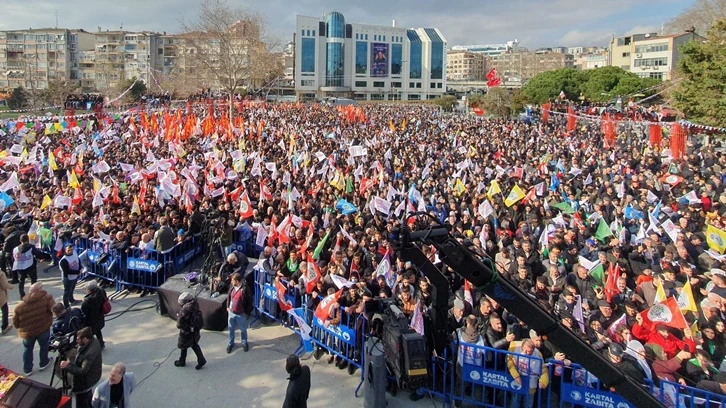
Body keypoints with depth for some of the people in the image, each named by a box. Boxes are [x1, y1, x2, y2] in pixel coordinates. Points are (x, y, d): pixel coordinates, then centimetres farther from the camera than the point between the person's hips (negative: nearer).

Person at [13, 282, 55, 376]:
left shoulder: (20, 306, -4)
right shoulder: (46, 298, -15)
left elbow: (15, 322, 4)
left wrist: (21, 328, 23)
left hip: (27, 332, 2)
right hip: (43, 329, -2)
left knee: (27, 349, 21)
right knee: (44, 346, 21)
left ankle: (27, 369, 31)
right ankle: (44, 363, 39)